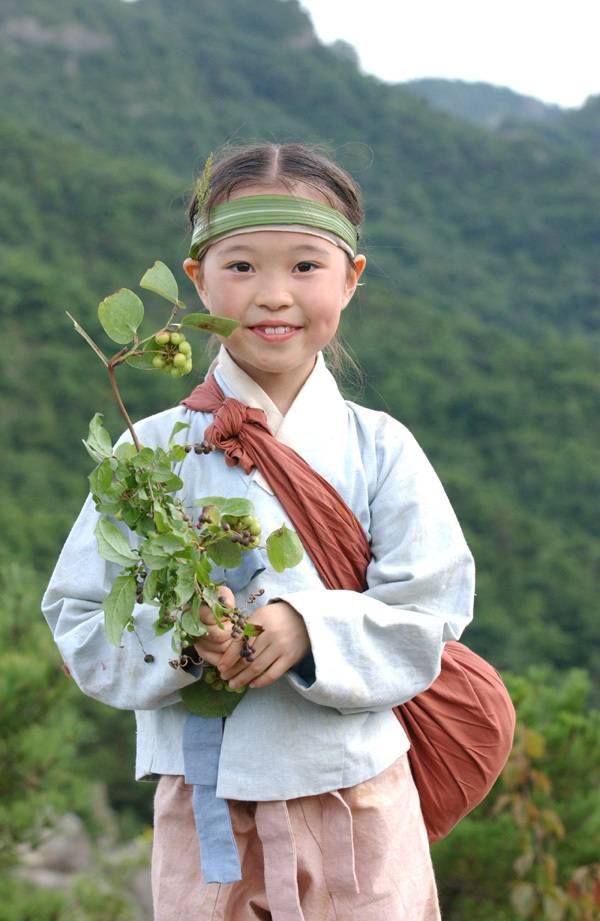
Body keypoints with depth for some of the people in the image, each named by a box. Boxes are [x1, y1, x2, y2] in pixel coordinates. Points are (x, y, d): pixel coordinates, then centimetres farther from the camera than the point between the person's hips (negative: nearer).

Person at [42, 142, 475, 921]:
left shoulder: (378, 449, -2)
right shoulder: (157, 448, -3)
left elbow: (429, 614, -6)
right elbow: (80, 619, -3)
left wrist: (311, 630, -22)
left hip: (360, 792, 1)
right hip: (204, 801, 0)